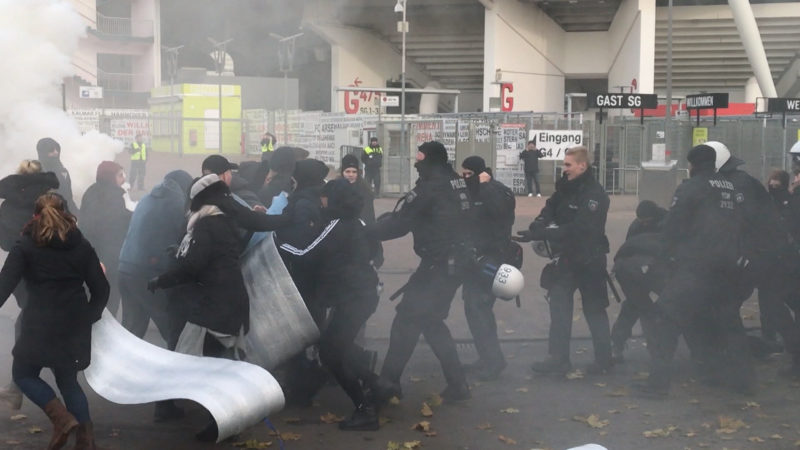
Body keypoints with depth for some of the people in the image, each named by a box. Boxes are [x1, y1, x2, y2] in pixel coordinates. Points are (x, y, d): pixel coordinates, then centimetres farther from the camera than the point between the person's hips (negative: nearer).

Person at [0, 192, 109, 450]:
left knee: (23, 374, 15)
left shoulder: (26, 247, -2)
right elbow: (101, 290, 5)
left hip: (41, 327, -4)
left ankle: (62, 418, -4)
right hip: (75, 328, 4)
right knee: (68, 381, 17)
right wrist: (87, 318, 17)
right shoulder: (82, 246, 7)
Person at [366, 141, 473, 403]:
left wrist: (366, 232, -3)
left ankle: (388, 383, -1)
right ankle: (456, 384, 17)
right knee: (430, 321, 17)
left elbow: (399, 223, -14)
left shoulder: (431, 188, -14)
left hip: (439, 264, -9)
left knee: (407, 320, -5)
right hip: (457, 260, 9)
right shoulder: (457, 184, 13)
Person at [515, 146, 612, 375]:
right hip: (567, 258, 8)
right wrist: (538, 225, -15)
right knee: (559, 307, 8)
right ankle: (559, 359, 14)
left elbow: (576, 229, -30)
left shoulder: (595, 195, -22)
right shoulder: (566, 187, 4)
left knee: (594, 310, 4)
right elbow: (551, 208, 8)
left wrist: (539, 234, -32)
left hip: (589, 261, -8)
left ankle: (604, 360, 17)